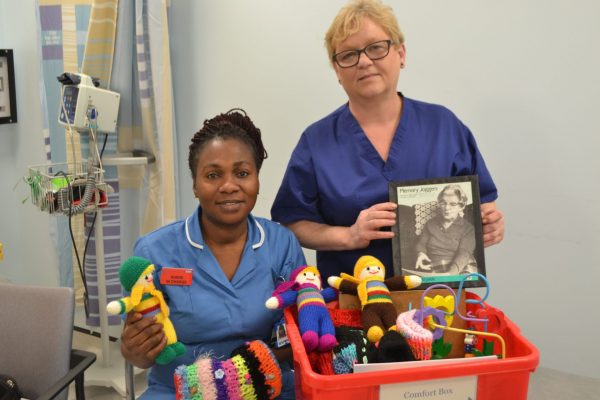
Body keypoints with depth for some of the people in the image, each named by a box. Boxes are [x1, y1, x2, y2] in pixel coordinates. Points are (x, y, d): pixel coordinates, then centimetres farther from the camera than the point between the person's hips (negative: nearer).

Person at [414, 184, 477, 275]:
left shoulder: (468, 228, 4)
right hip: (433, 270, 2)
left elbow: (463, 254, -9)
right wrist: (420, 253, -5)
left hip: (461, 269, -1)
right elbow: (421, 243, 21)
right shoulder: (431, 223, 16)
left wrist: (450, 273, -27)